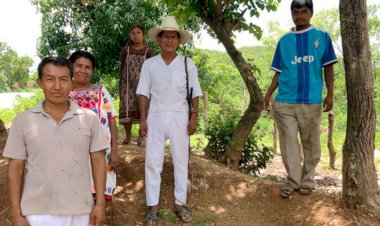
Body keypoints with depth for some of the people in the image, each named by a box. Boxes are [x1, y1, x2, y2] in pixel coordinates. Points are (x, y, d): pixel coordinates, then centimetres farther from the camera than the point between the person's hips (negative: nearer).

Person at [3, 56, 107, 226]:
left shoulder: (89, 118, -3)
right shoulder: (22, 121, -3)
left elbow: (98, 161, 1)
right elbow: (15, 169, 0)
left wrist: (100, 204, -1)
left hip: (80, 211, 1)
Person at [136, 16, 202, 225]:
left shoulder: (187, 64, 1)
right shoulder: (149, 64, 1)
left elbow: (195, 93, 3)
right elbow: (143, 93, 3)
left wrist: (194, 117, -4)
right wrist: (142, 119, -3)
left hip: (179, 117, 0)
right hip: (156, 116, 0)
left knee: (181, 161, 8)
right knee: (152, 162, 2)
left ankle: (180, 204, 22)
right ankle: (152, 207, 13)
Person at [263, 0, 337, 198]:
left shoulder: (322, 37, 7)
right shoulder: (284, 41, 11)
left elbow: (328, 68, 6)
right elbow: (279, 72, 12)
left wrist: (330, 94, -3)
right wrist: (268, 95, 3)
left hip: (311, 101, -1)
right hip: (284, 102, 1)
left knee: (311, 143, 5)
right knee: (288, 143, 1)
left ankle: (307, 180, 19)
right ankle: (293, 180, 10)